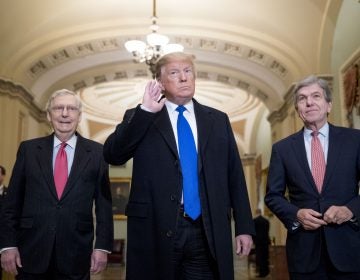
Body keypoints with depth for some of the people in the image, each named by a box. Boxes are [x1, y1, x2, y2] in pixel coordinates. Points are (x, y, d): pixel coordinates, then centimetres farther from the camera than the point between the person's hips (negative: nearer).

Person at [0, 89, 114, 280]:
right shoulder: (28, 149, 5)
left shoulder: (96, 152, 2)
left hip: (76, 254, -1)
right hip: (31, 251, 1)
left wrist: (102, 246, -4)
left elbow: (104, 203, 1)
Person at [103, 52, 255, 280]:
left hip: (208, 233, 2)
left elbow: (235, 177, 9)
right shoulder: (140, 119, 5)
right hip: (155, 231, -1)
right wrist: (145, 111, -16)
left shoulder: (218, 120, 11)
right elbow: (112, 155, -10)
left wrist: (244, 227, 5)